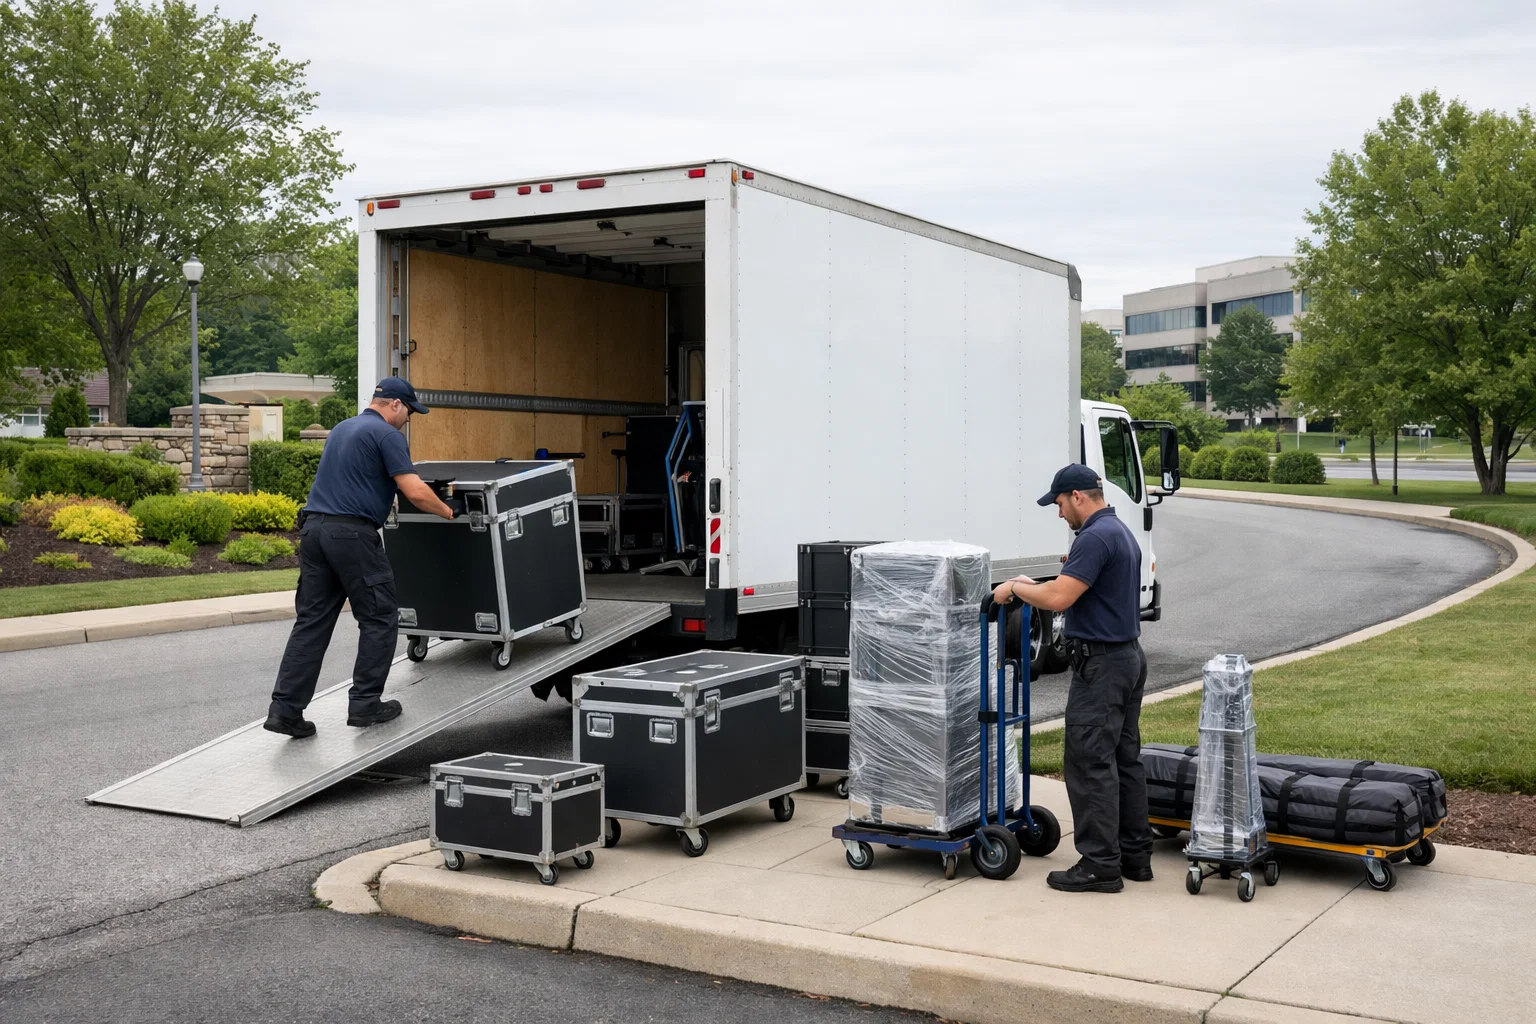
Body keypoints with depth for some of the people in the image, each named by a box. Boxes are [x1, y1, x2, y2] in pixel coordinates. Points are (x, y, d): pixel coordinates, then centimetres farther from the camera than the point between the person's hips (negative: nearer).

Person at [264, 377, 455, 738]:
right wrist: (448, 513, 4)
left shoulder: (341, 428, 22)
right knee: (379, 618, 5)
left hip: (314, 528, 8)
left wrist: (385, 493, 45)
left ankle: (285, 708, 1)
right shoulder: (386, 434, -5)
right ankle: (365, 704, 8)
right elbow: (415, 492, -12)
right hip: (352, 533, -8)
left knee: (311, 620, 6)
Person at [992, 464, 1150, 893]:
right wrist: (1033, 587, 22)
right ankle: (1134, 855, 18)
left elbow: (1058, 598, -25)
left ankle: (1099, 865, -3)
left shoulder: (1095, 537, -19)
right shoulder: (1123, 533, 15)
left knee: (1090, 764, -6)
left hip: (1100, 664, -10)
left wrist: (1014, 588, -8)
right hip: (1128, 657, 10)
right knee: (1124, 760, 13)